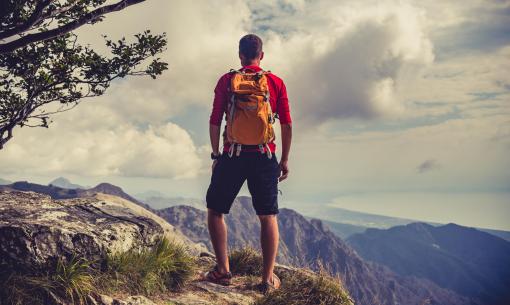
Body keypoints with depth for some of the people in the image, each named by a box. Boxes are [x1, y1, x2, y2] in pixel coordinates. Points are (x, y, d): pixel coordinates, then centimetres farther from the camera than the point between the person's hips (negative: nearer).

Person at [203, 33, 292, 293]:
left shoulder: (226, 81, 3)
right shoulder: (276, 82, 5)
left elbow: (214, 122, 0)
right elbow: (287, 125, 4)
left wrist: (215, 155, 9)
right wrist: (285, 159, 11)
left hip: (232, 155, -1)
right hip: (265, 156, 1)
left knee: (215, 210, 15)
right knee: (268, 217, 9)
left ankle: (223, 269, 9)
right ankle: (268, 277, 7)